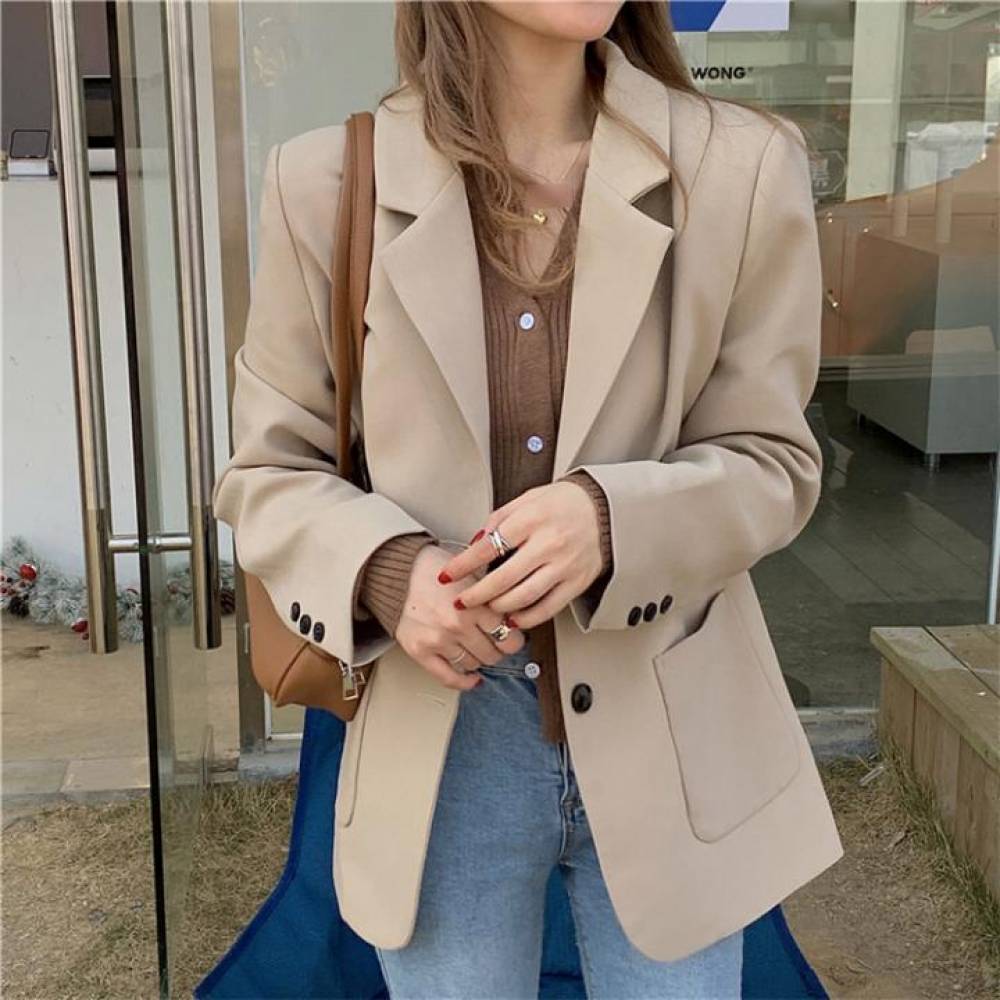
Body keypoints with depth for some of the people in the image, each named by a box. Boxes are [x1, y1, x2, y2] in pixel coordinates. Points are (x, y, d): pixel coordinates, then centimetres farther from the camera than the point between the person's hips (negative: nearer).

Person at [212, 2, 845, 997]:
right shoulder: (328, 180, -7)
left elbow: (772, 460, -3)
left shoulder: (743, 167, -9)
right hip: (439, 757, 0)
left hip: (671, 749, 0)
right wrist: (384, 568, -20)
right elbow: (267, 471, 1)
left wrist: (614, 517, -24)